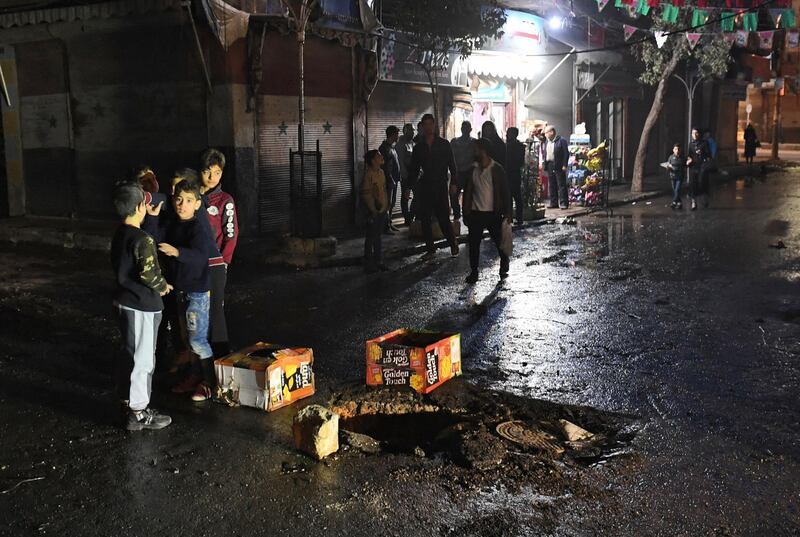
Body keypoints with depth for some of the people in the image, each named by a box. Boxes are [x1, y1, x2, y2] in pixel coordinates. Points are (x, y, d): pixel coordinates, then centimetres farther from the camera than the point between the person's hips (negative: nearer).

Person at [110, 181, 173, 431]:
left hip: (123, 301, 9)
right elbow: (148, 273, -27)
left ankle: (128, 399, 34)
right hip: (142, 306, -9)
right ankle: (139, 413, 9)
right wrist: (162, 286, -8)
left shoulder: (119, 235, 6)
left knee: (129, 354, 21)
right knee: (143, 359, 1)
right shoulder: (142, 239, -21)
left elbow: (120, 266, 12)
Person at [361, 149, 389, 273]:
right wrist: (373, 210, -16)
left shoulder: (381, 172, 8)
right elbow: (366, 194, -16)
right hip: (373, 211, -7)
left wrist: (386, 207, 13)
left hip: (382, 210, 7)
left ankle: (378, 261, 23)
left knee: (378, 236, 15)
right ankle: (369, 263, 8)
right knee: (371, 237, 1)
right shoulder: (368, 174, -16)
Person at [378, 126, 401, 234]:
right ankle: (386, 226, 0)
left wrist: (396, 179, 12)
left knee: (392, 203, 14)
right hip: (388, 181, -9)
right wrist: (391, 181, -18)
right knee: (388, 204, -5)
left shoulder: (392, 147, 15)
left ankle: (389, 223, 22)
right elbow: (385, 167, -19)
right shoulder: (384, 148, -15)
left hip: (394, 180, 9)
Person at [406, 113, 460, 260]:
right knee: (425, 220, 4)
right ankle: (430, 249, 14)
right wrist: (409, 186, 7)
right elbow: (413, 170, 14)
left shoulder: (444, 144, 3)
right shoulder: (418, 148, 10)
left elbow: (452, 165, 3)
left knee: (444, 219, -6)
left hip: (440, 187, -3)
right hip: (424, 188, 3)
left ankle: (453, 244, 15)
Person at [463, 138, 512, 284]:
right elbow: (467, 192, 9)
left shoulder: (497, 170, -7)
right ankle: (473, 272, 15)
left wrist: (507, 213, -10)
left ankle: (504, 270, 20)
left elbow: (506, 192, -6)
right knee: (473, 244, 4)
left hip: (493, 214, -3)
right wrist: (466, 213, 6)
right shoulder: (473, 170, 5)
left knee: (501, 243, 3)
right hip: (476, 214, 3)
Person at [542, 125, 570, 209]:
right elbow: (543, 153, 18)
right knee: (551, 186, 9)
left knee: (561, 185, -4)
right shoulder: (546, 142, 14)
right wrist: (543, 162, 6)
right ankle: (553, 203, 15)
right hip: (549, 166, 7)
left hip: (559, 166, -6)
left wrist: (564, 165, -14)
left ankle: (563, 203, -2)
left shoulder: (561, 141, -6)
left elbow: (566, 153, -9)